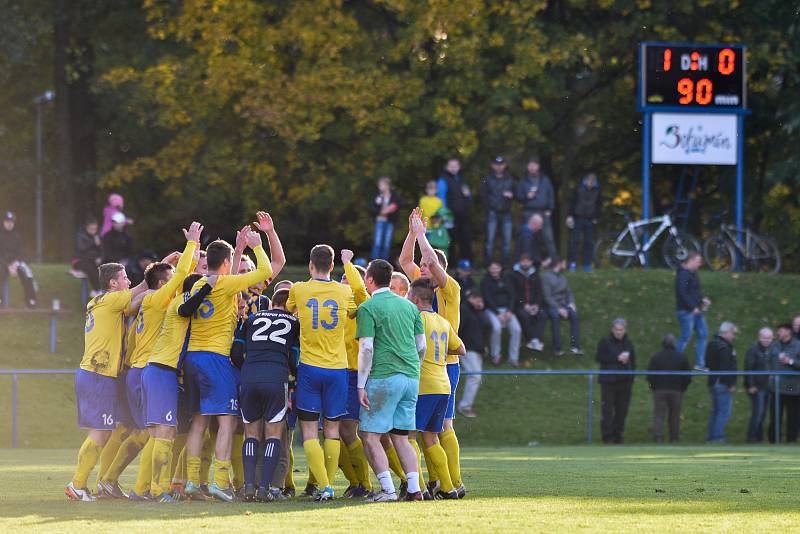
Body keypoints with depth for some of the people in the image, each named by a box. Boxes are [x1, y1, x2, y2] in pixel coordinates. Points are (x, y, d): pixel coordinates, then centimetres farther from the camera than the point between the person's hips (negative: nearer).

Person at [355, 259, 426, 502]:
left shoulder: (368, 308, -5)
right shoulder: (409, 306, 15)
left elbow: (366, 349, -11)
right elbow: (422, 346, 15)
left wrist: (361, 384, -7)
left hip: (383, 378, -7)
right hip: (411, 377, 7)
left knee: (371, 436, 0)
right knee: (401, 437, 12)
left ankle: (388, 490, -9)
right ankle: (414, 489, 2)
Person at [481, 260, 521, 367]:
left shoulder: (505, 280, 12)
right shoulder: (486, 281, 1)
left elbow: (512, 296, 8)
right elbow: (487, 299, -7)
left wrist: (510, 311, -8)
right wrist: (498, 314, -16)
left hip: (506, 309, 3)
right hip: (492, 310, -3)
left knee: (516, 329, -22)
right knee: (497, 327, -33)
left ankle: (513, 358, -13)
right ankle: (495, 356, -15)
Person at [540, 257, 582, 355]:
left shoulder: (562, 277, 17)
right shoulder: (546, 276, -4)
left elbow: (569, 292, 18)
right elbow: (547, 296, -12)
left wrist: (571, 303, -4)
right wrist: (558, 309, -21)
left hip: (563, 304, 5)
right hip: (551, 306, -5)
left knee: (574, 314, -25)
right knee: (555, 315, -37)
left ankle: (574, 346, -29)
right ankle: (557, 348, -35)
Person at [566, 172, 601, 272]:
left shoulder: (597, 190, 3)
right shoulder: (578, 188, -3)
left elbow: (599, 205, 12)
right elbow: (572, 202, 0)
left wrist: (596, 218, 7)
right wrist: (570, 216, -6)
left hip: (590, 220, 2)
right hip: (578, 218, -2)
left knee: (589, 242, 2)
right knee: (574, 241, -5)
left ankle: (587, 264, 7)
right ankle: (573, 263, -2)